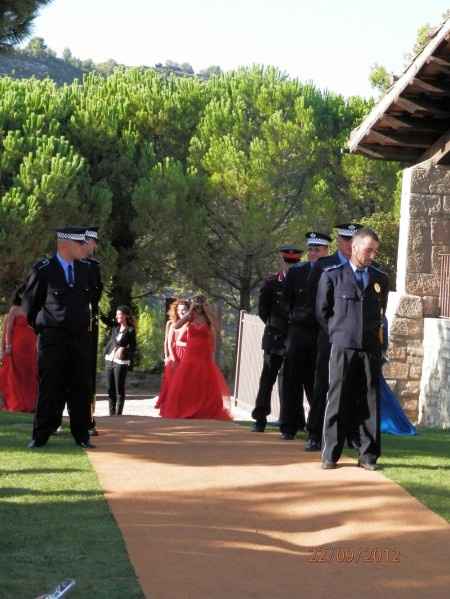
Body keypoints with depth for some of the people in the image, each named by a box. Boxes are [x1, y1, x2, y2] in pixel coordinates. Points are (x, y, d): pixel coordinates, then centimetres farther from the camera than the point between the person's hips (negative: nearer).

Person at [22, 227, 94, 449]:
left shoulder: (84, 269, 8)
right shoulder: (43, 270, -6)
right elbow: (29, 304, 4)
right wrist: (40, 326, 10)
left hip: (80, 338, 4)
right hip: (52, 339, -4)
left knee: (80, 388, 4)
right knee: (50, 389, -3)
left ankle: (81, 435, 10)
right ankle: (40, 436, 3)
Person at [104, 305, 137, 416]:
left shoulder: (130, 330, -3)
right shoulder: (115, 329, 13)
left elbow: (132, 347, -5)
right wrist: (106, 353, 7)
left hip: (121, 362, -6)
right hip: (110, 360, 6)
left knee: (119, 390, -3)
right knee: (110, 389, 7)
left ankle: (118, 414, 1)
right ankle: (111, 413, 12)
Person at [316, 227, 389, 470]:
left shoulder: (381, 279, 13)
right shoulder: (332, 276, 5)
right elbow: (322, 311, 11)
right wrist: (338, 333, 10)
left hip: (371, 348, 2)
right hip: (343, 347, -2)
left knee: (370, 402, 1)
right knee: (338, 400, -3)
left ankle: (368, 456, 6)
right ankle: (330, 455, 2)